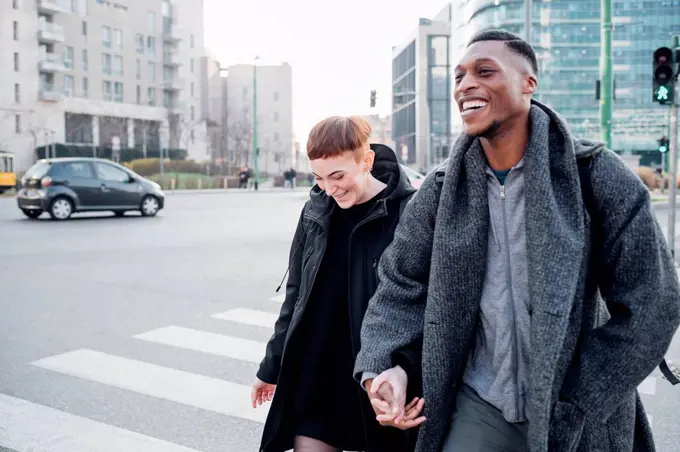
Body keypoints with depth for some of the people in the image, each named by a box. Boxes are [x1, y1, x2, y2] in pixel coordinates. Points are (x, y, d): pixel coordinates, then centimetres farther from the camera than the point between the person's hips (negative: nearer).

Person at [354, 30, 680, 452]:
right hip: (479, 405, 2)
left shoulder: (596, 175, -12)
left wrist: (569, 407, -12)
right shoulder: (442, 189, -2)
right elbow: (402, 283, 3)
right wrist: (379, 365, -15)